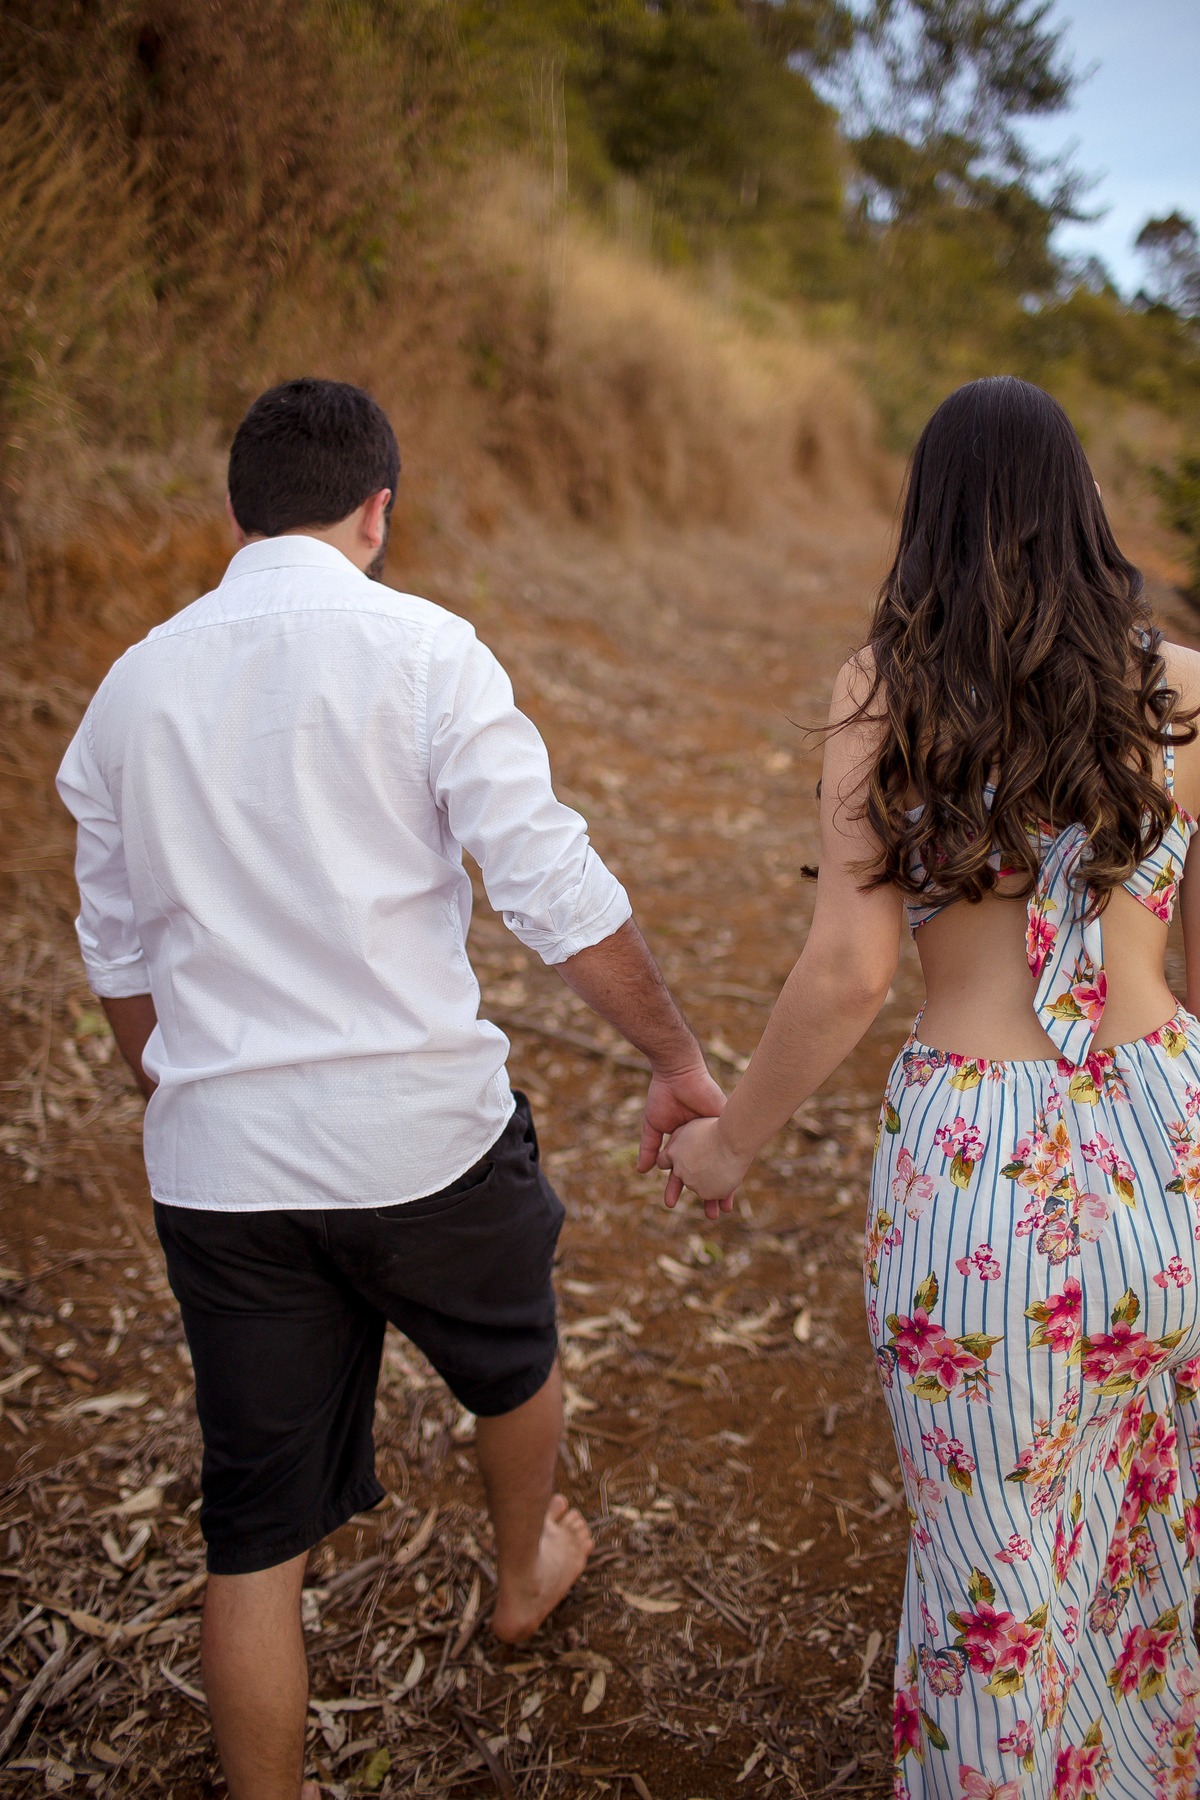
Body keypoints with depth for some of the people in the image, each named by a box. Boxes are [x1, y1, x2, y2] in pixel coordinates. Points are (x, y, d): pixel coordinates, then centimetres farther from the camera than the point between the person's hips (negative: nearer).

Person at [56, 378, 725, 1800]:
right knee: (509, 1359, 29)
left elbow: (119, 963, 13)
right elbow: (557, 895, -13)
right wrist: (677, 1064, -2)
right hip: (418, 1128, -2)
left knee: (256, 1532, 13)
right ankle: (524, 1574, 55)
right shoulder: (422, 652, -10)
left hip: (215, 1162, 3)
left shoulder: (133, 686, 5)